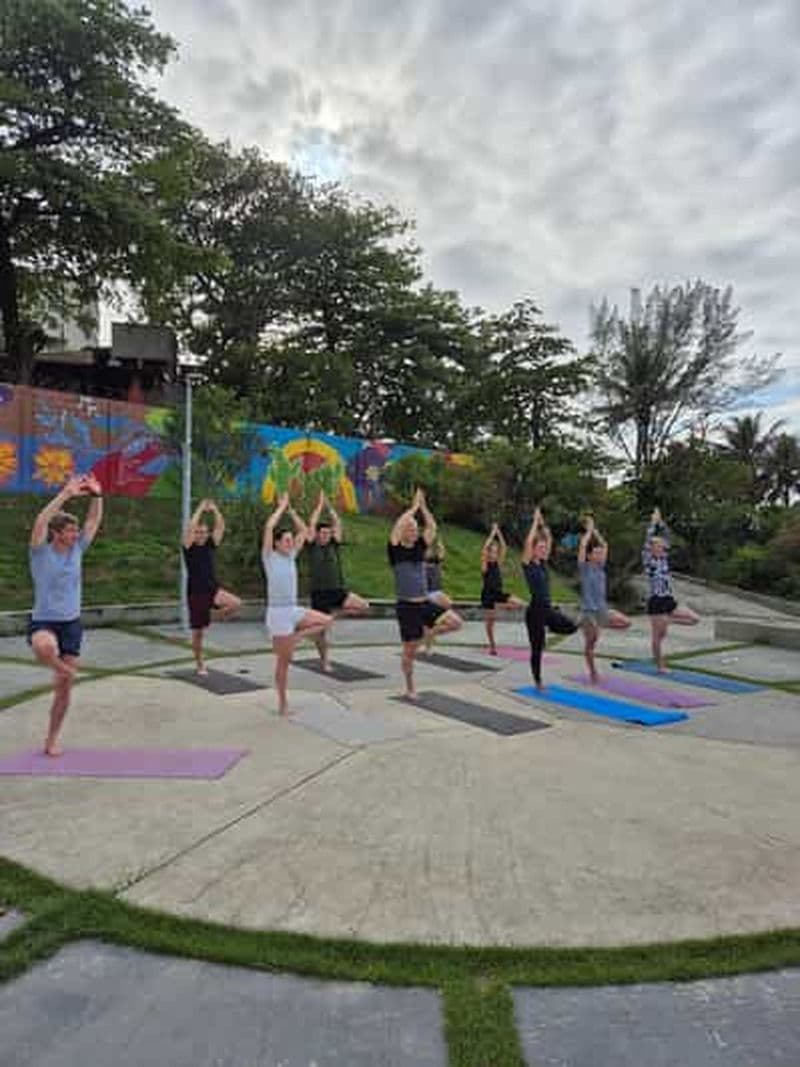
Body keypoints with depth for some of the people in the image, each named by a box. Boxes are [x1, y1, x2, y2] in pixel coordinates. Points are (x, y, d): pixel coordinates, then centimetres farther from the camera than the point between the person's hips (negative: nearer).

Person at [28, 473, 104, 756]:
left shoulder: (76, 550, 4)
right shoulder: (41, 553, -8)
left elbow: (94, 521, 5)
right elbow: (40, 522, -24)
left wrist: (97, 495, -9)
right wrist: (66, 494, -29)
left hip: (72, 624, 4)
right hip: (43, 622, -4)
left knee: (64, 688, 7)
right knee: (44, 647, -42)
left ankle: (52, 739, 22)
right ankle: (61, 667, -7)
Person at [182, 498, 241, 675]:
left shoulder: (211, 545, 6)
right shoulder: (189, 547, -4)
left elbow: (221, 526, -3)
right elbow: (190, 527, -20)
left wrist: (214, 509, -10)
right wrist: (200, 509, -16)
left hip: (213, 588, 3)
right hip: (195, 592, -3)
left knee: (236, 603, -26)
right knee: (197, 632, 5)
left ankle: (219, 616, 6)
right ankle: (200, 664, 22)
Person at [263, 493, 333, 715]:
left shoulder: (291, 556, 9)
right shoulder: (269, 557, -7)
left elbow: (304, 530, 12)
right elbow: (268, 527, -19)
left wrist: (290, 510, 7)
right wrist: (281, 507, -8)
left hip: (294, 610, 7)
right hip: (278, 612, -7)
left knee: (327, 620, -6)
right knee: (283, 660, 1)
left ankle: (293, 639, 3)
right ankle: (283, 703, 14)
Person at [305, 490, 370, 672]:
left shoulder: (333, 546, 9)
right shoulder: (311, 547, 1)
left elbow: (338, 523, 5)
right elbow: (311, 524, -7)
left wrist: (329, 504, 6)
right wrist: (320, 504, -1)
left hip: (338, 590, 3)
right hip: (319, 593, -3)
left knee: (364, 606, -16)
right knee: (321, 629, 6)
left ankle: (335, 612, 4)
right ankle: (324, 660, 25)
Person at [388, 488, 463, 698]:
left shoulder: (420, 547, 8)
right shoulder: (395, 550, -7)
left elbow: (432, 527, 2)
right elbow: (397, 526, -21)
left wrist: (423, 506, -3)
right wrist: (414, 507, -13)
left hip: (425, 603, 5)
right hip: (407, 606, -5)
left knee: (456, 622, -14)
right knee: (410, 651, 5)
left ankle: (428, 634, 11)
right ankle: (410, 689, 23)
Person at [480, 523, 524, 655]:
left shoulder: (498, 563, 7)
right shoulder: (485, 565, -6)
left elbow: (504, 548, 1)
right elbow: (485, 547, -19)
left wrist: (499, 533, -4)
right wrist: (493, 533, -16)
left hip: (499, 593, 5)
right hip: (488, 595, -5)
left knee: (520, 604, -12)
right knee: (490, 621, 1)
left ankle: (498, 607, 6)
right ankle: (492, 646, 15)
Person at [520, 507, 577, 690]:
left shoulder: (543, 564, 9)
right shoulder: (528, 565, -10)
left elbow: (549, 540, 11)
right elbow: (528, 541, -22)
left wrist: (543, 524, 6)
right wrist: (536, 522, -14)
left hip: (548, 609, 7)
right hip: (535, 611, -7)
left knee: (572, 627, 1)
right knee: (537, 649, 1)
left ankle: (545, 627, 22)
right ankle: (538, 682, 14)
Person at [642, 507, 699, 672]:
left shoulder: (664, 558, 10)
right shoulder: (648, 560, -7)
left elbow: (666, 537, 8)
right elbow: (647, 540, -18)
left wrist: (661, 522, 2)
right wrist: (653, 522, -14)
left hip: (669, 600, 7)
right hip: (656, 602, -7)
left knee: (695, 619, -1)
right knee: (658, 637, 0)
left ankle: (668, 620, 12)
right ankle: (660, 666, 12)